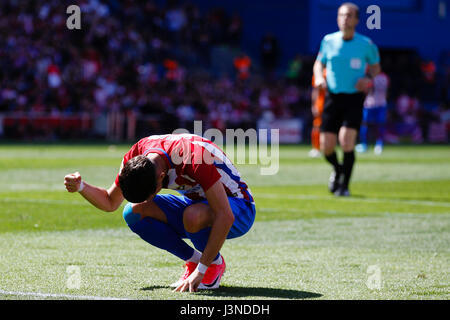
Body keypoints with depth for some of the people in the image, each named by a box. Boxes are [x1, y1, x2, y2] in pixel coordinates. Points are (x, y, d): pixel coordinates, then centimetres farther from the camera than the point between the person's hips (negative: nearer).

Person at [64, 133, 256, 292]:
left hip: (238, 206, -6)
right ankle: (193, 259, -2)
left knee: (193, 216, -40)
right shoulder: (136, 156, -16)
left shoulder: (195, 158, -36)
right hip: (198, 204, 6)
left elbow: (225, 217, -37)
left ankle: (215, 263, -8)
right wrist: (81, 187, -20)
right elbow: (110, 203, 0)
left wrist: (201, 271, -37)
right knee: (134, 212, -16)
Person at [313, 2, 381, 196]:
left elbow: (375, 66, 14)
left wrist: (369, 79, -7)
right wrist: (319, 78, -3)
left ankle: (344, 185, -2)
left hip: (354, 98, -2)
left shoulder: (366, 44, -2)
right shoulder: (328, 41, 3)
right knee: (326, 147, -2)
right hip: (333, 98, 2)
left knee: (347, 142, -18)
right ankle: (337, 169, 33)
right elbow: (319, 63, 18)